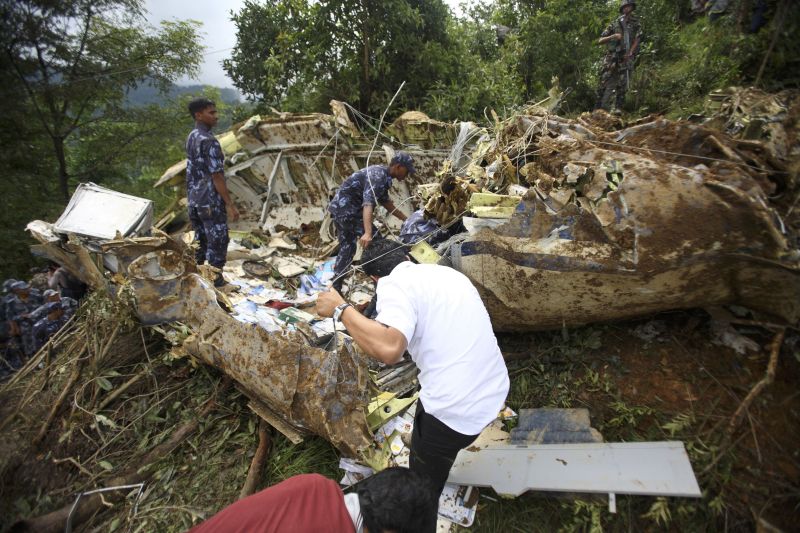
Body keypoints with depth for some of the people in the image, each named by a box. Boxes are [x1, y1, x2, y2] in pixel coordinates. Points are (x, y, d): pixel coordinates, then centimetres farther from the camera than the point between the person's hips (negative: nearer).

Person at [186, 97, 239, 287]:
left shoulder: (191, 138, 11)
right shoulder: (209, 141, -18)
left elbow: (192, 172, 16)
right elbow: (217, 176, -21)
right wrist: (230, 204, -19)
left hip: (195, 199, 9)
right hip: (211, 202, -9)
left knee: (200, 240, 16)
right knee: (217, 243, 0)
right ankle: (216, 282, 7)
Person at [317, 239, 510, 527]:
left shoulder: (394, 284, -14)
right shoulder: (447, 272, 11)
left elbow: (389, 349, -32)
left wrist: (340, 309, -19)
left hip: (457, 408, -8)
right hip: (494, 390, 8)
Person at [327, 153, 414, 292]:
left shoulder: (383, 175, 12)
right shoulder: (378, 176, -19)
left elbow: (386, 202, 23)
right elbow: (368, 204, -33)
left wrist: (406, 219, 25)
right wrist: (367, 233, -45)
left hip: (339, 207, 10)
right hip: (347, 209, -10)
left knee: (347, 247, 15)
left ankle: (335, 288, 21)